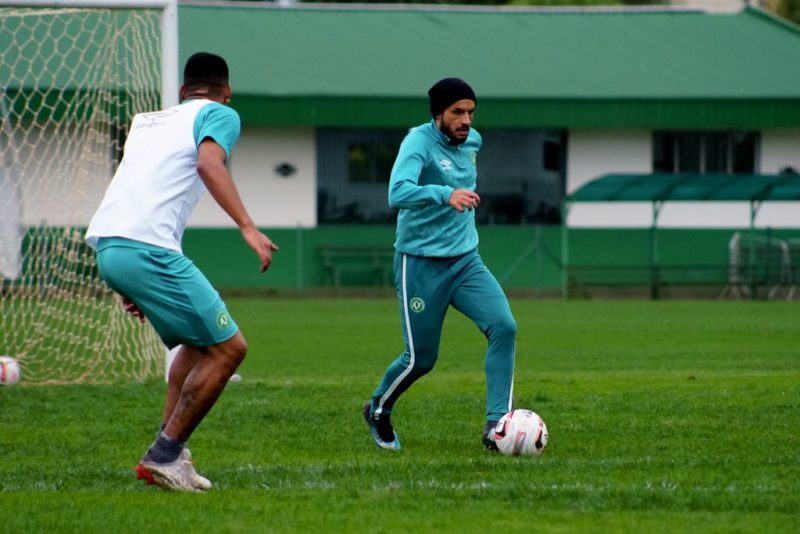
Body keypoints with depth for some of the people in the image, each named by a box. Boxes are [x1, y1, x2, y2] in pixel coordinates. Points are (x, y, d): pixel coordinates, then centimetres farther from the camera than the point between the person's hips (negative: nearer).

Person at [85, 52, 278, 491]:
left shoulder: (146, 121, 30)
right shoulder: (220, 115, 8)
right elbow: (208, 163, -14)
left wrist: (130, 285, 37)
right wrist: (247, 227, -21)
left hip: (106, 244, 8)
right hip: (147, 248, -8)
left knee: (198, 342, 24)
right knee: (228, 348, -1)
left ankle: (168, 452, 16)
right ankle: (163, 457, -3)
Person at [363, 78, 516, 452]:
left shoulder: (472, 141, 6)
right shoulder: (419, 143, -18)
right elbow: (398, 192, -36)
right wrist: (445, 194, -49)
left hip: (465, 261, 6)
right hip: (421, 264, -6)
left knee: (504, 327, -17)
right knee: (421, 359, 1)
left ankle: (496, 427, -16)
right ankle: (378, 412, 32)